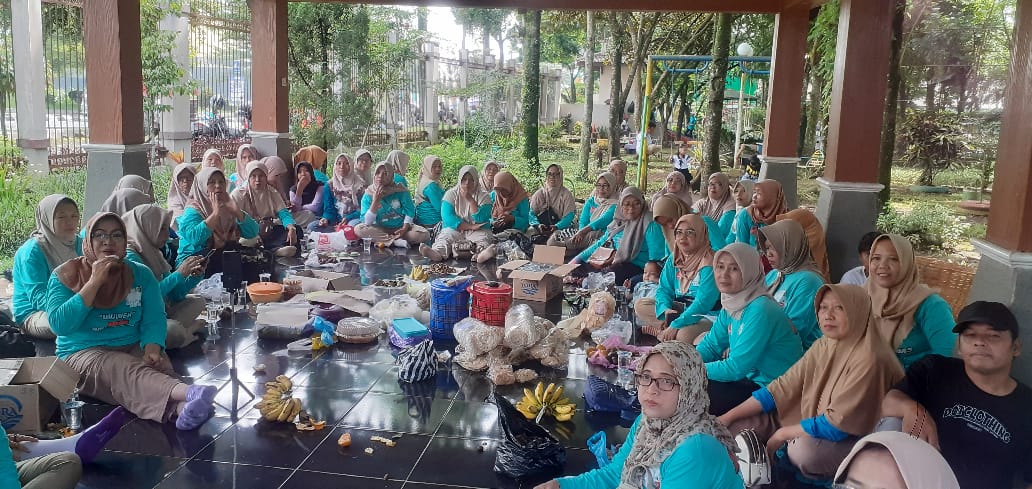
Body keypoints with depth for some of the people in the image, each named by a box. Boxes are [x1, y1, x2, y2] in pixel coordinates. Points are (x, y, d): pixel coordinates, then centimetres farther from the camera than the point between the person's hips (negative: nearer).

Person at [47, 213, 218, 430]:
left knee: (161, 366, -33)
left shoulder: (141, 274, 13)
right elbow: (59, 324, -9)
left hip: (134, 348, 3)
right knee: (127, 371, -37)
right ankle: (188, 393, -67)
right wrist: (94, 282, -12)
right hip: (84, 353, -3)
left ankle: (179, 408, -67)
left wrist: (152, 349, -20)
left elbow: (154, 319, 2)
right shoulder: (66, 275, 6)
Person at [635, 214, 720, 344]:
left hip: (706, 315, -7)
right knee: (640, 306, -2)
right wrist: (665, 309, -19)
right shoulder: (673, 259, 4)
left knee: (684, 335, -38)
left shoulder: (709, 263, -20)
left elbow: (703, 303, -26)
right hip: (678, 310, 8)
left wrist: (675, 325, -28)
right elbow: (664, 289, 5)